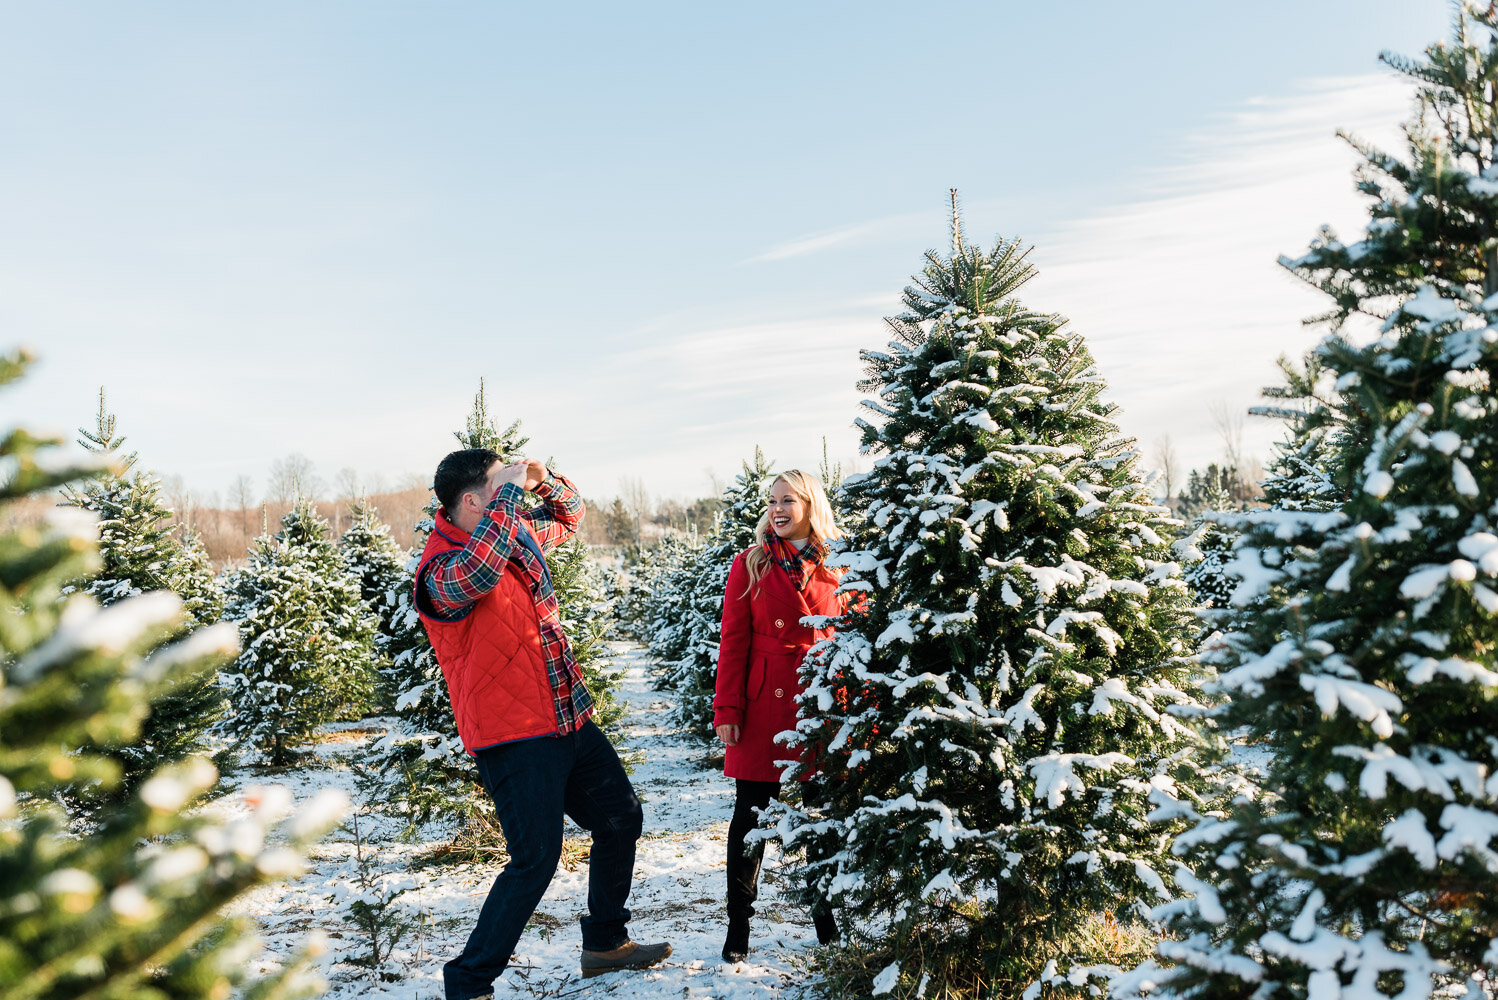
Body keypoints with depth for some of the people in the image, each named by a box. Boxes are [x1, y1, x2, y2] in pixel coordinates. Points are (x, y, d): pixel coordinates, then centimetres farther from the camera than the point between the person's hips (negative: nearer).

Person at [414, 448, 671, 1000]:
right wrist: (510, 492, -29)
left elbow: (568, 519, 27)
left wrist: (545, 481, 5)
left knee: (622, 817, 18)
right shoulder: (441, 569, -16)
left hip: (570, 720, 9)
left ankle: (605, 942, 36)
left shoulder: (519, 534, 8)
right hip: (514, 737, -9)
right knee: (536, 859, -13)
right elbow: (477, 572, -41)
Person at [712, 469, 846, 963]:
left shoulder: (836, 567, 6)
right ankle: (738, 927, 15)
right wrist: (727, 709, -7)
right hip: (764, 706, -1)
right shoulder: (751, 564, 3)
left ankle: (826, 918, 26)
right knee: (751, 813, 3)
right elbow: (733, 640, 0)